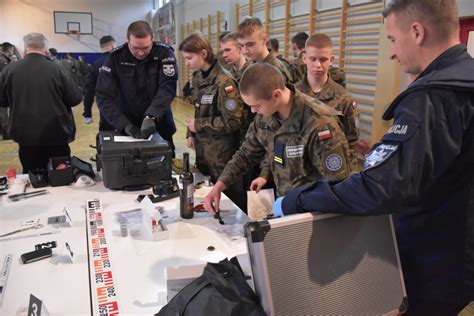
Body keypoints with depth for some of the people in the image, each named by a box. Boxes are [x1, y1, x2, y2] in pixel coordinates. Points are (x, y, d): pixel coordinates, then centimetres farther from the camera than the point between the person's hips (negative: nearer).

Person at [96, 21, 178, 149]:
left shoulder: (164, 53, -12)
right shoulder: (115, 58, -10)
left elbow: (167, 88, -22)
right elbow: (104, 96, -13)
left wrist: (151, 117, -37)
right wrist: (124, 124, -26)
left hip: (159, 125, 0)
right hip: (128, 126, 1)